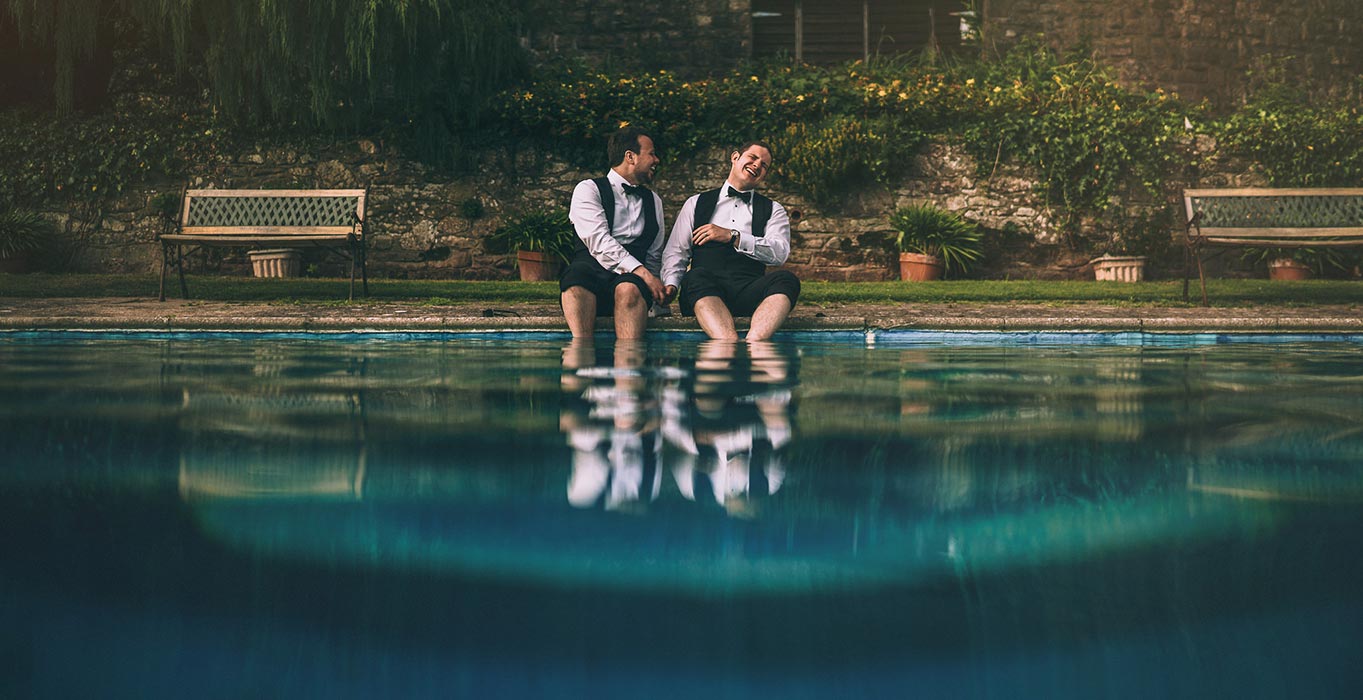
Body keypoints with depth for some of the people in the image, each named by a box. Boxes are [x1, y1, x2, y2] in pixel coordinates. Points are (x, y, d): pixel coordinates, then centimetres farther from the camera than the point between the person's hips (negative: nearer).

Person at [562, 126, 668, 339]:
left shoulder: (653, 201, 27)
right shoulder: (588, 189, 10)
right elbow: (598, 242, -5)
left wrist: (657, 289, 1)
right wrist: (642, 273, -16)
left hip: (631, 277, 3)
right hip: (591, 269, -3)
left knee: (629, 289, -35)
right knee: (578, 273, -38)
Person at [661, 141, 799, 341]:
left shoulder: (772, 210, 25)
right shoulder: (697, 204, 26)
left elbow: (780, 252, 5)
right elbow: (675, 252, 18)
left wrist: (733, 237, -3)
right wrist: (670, 283, -3)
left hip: (750, 291, 1)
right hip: (703, 291, -1)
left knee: (787, 279, -31)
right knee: (697, 276, -37)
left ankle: (754, 342, -56)